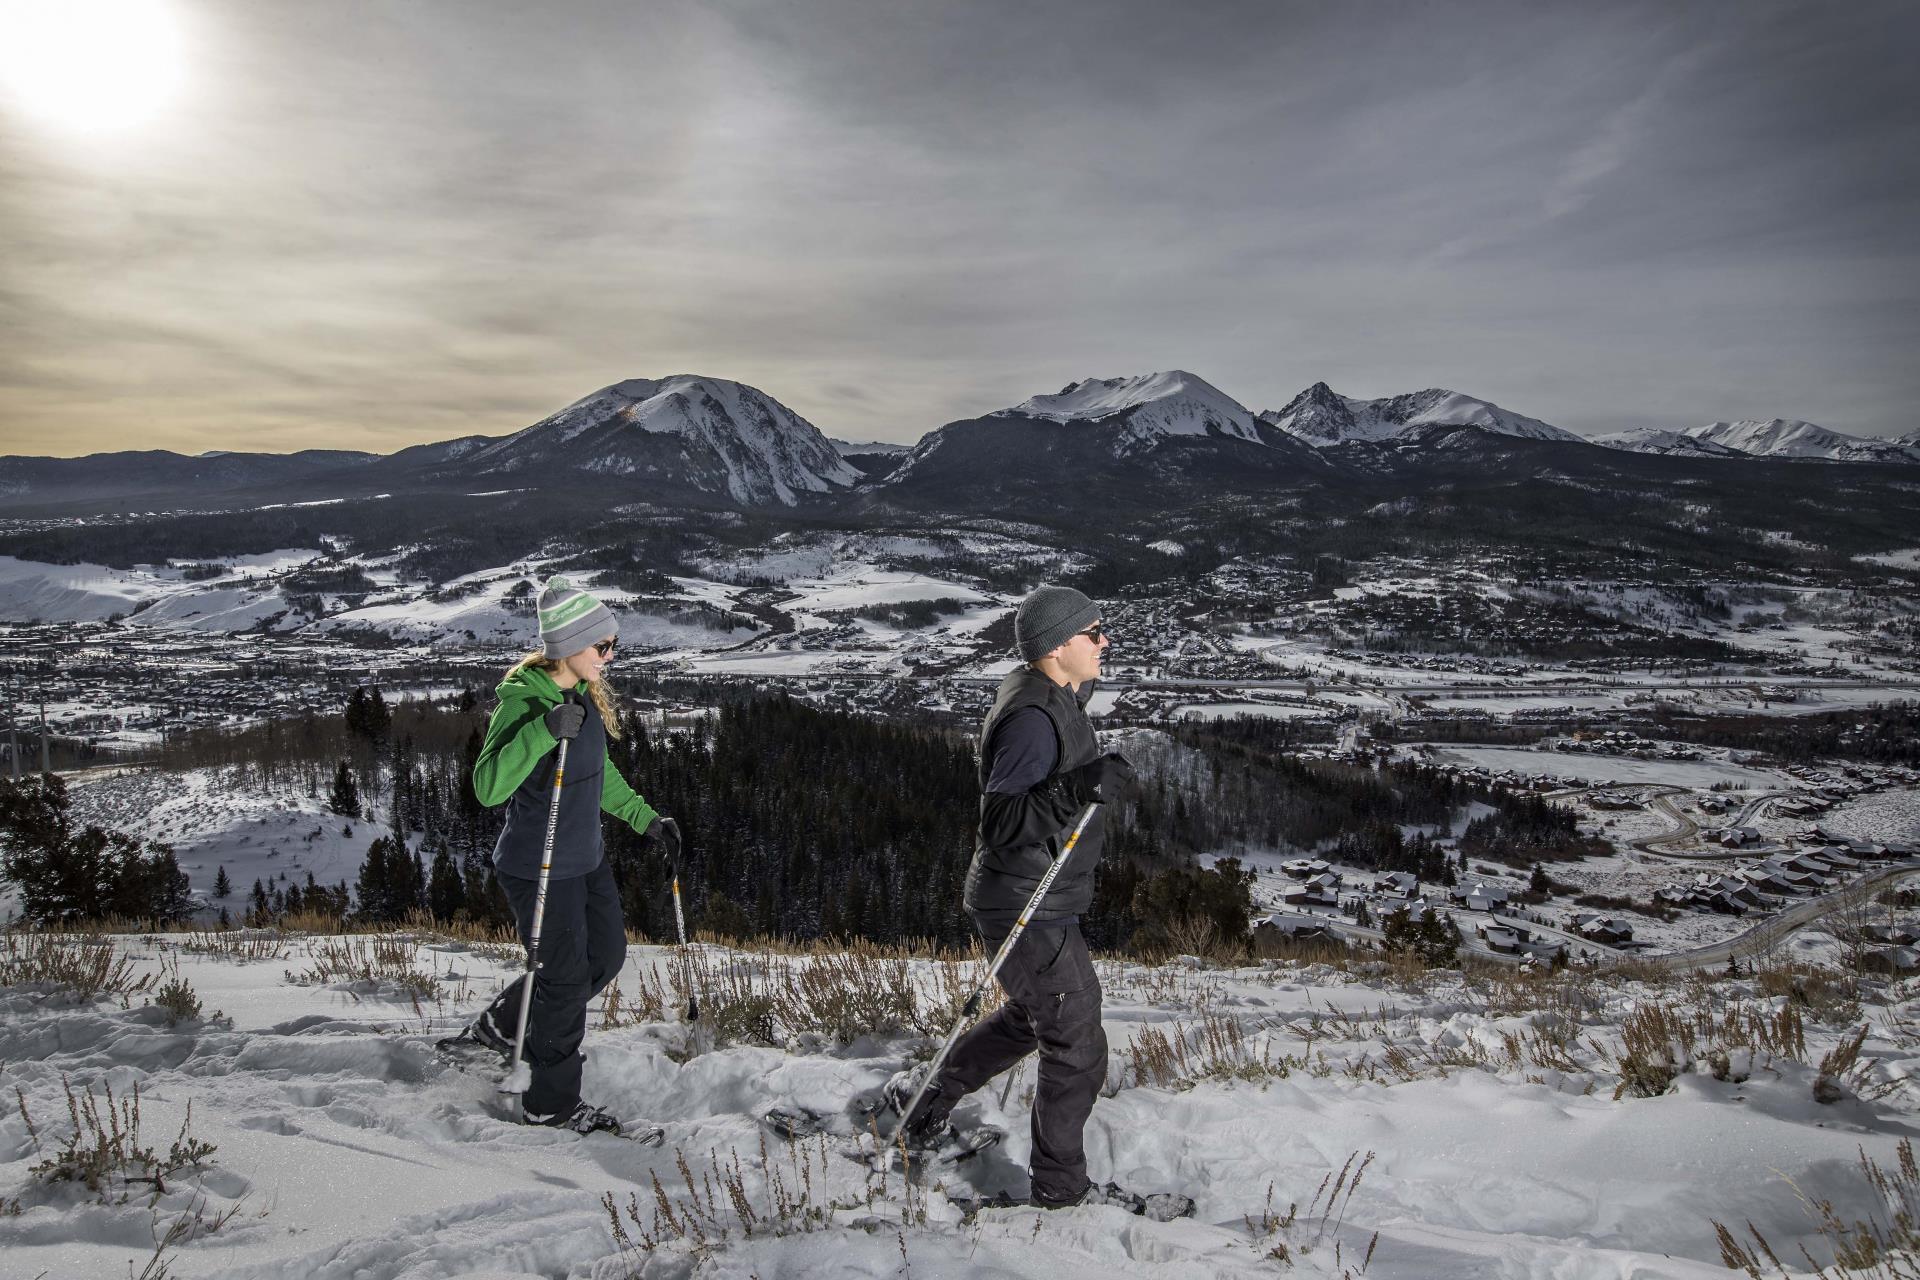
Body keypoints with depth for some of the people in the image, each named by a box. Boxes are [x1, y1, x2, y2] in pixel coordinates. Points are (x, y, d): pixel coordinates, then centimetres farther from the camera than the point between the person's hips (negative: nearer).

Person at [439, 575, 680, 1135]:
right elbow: (488, 788, -33)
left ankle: (497, 1028, 36)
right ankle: (551, 1102, 25)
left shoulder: (583, 693, 3)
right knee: (568, 978, 4)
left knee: (605, 957, 18)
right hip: (538, 870, -8)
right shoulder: (522, 699, -22)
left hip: (585, 860, 8)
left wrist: (645, 819, 16)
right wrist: (543, 730, -42)